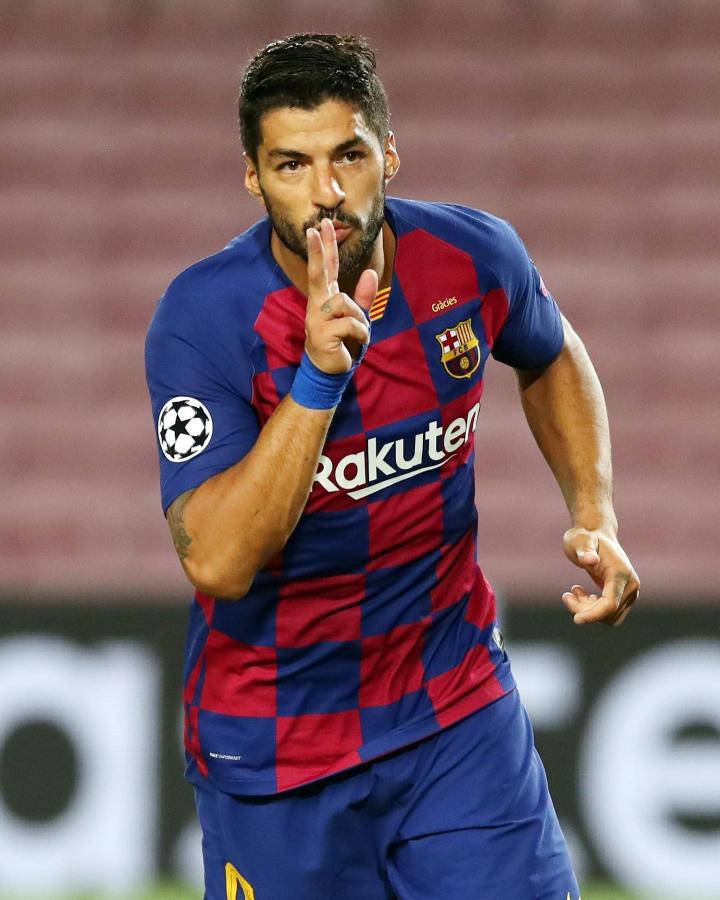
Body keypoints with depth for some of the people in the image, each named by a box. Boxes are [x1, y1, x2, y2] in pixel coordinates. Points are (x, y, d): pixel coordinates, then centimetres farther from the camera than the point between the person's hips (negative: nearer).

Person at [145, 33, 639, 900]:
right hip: (275, 743, -3)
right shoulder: (202, 321, -20)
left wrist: (594, 516, 4)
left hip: (457, 704, 3)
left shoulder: (474, 257, -8)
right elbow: (218, 565, -29)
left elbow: (551, 358, 17)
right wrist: (318, 378, -35)